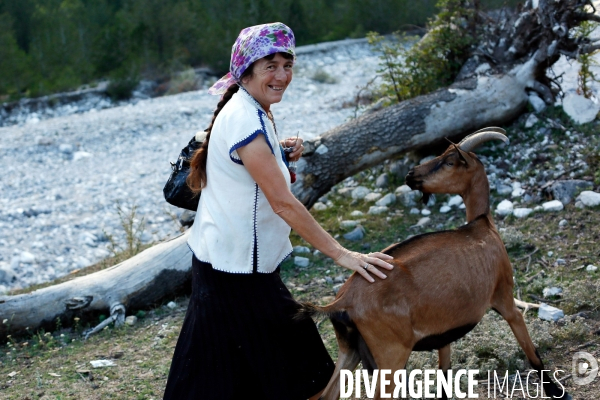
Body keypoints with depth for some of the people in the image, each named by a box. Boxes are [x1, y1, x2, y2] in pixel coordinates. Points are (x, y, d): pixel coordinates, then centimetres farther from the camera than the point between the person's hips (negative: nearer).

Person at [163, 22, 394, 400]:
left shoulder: (252, 112, 6)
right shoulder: (245, 120, -24)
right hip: (234, 266, -10)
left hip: (242, 259, 10)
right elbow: (283, 202, -28)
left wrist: (282, 152, 2)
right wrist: (342, 255, -28)